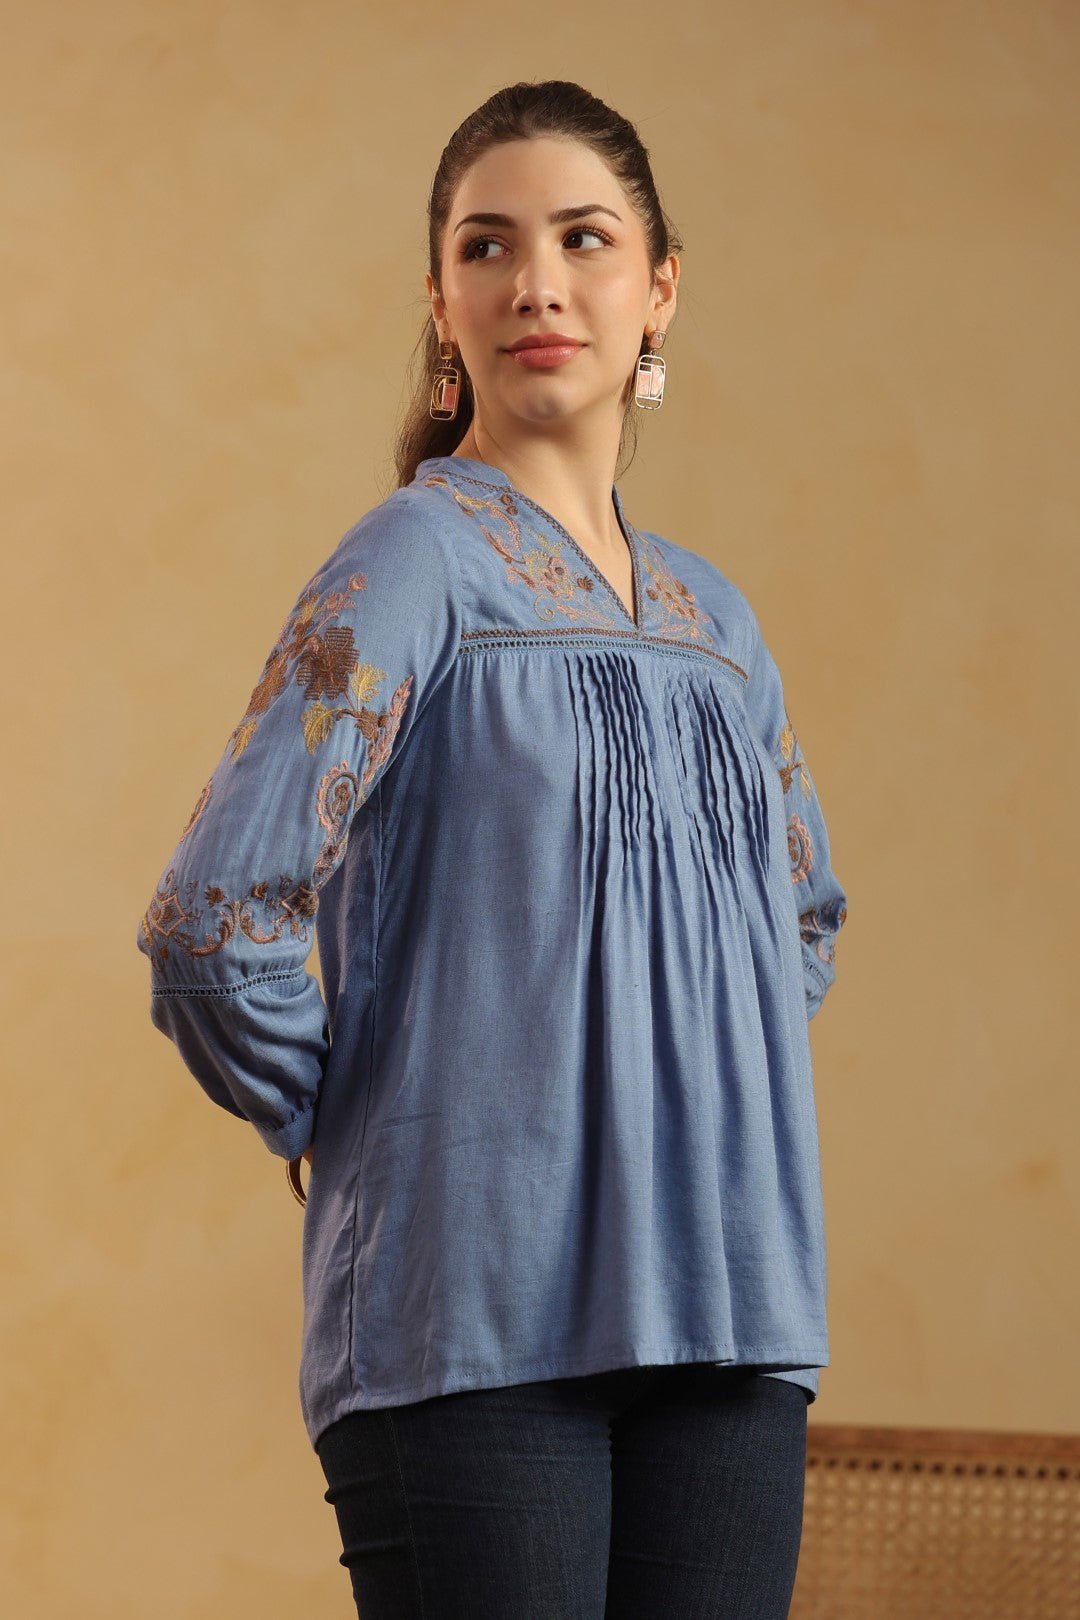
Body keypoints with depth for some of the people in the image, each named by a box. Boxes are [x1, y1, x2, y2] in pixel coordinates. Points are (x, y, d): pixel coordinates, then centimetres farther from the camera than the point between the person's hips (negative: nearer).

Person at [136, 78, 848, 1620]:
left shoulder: (711, 613, 15)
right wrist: (353, 1123, -2)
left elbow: (802, 912, 32)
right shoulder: (421, 558, -5)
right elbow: (212, 918, -13)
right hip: (479, 1312, -6)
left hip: (724, 1306, 6)